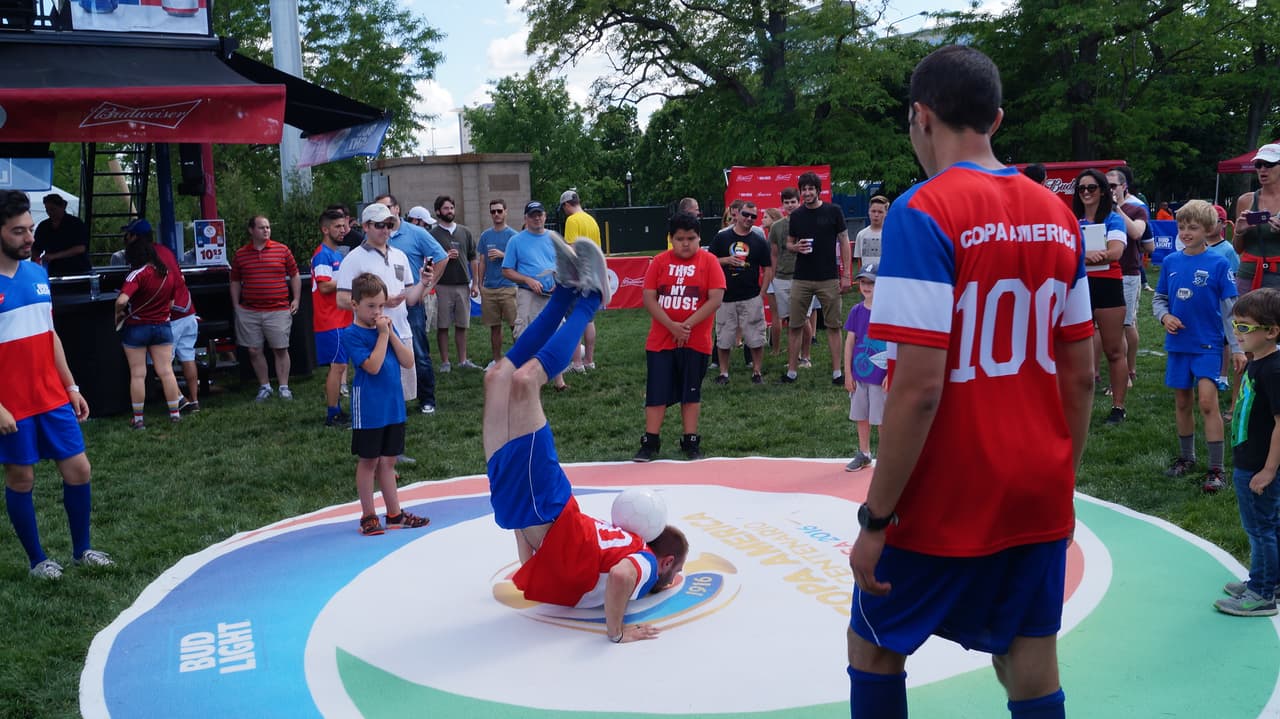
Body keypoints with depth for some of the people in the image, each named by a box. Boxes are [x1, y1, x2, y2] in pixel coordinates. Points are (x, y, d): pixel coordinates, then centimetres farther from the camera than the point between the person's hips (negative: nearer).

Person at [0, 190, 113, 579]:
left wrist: (71, 388, 13)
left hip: (53, 398, 6)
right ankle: (37, 560, 22)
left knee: (78, 469, 7)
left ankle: (82, 549, 24)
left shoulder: (38, 273, 6)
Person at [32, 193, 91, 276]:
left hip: (79, 272, -4)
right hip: (54, 274, 4)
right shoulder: (43, 227, 10)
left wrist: (54, 256, -20)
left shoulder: (76, 223, -5)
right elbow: (36, 250, 14)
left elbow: (81, 248, -15)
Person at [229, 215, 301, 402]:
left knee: (280, 350, 1)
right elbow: (235, 282, 15)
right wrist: (236, 306, 9)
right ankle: (264, 387, 18)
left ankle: (284, 387, 11)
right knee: (254, 351, 5)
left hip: (278, 310, -2)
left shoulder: (282, 250, 4)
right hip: (249, 312, 2)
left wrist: (296, 299, 3)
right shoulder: (240, 255, 8)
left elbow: (295, 276, 9)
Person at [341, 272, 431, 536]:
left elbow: (408, 362, 1)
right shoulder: (352, 334, -10)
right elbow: (372, 366, -22)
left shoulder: (386, 327, 9)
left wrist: (391, 333, -8)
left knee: (388, 460, 14)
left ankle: (395, 513, 22)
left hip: (394, 405, 6)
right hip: (369, 408, -6)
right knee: (368, 460, 5)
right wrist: (382, 335, -17)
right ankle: (368, 516, 15)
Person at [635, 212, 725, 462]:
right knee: (657, 393, 2)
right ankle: (650, 443, 11)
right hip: (660, 341, 1)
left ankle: (691, 443, 18)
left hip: (696, 342, -1)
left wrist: (688, 325, -15)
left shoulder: (709, 261, -3)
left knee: (691, 393, 9)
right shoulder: (659, 262, 1)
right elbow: (649, 297, -4)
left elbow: (716, 298, -10)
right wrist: (671, 326, -15)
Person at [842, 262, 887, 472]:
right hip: (858, 374, 5)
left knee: (883, 418, 3)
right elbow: (849, 342, 5)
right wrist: (848, 373, 3)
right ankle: (863, 454, 27)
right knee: (860, 416, 13)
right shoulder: (856, 311, 3)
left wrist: (890, 374, -14)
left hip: (881, 375, -4)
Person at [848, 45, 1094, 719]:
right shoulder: (1057, 216, 5)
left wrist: (875, 519, -14)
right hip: (1041, 498, 6)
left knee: (874, 645, 16)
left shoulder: (923, 212, -15)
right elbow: (1081, 377, 10)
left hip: (944, 503, -6)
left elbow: (919, 388, -21)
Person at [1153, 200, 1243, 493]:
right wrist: (1164, 316, -10)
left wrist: (1237, 348, -7)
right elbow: (1159, 299, 12)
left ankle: (1216, 470, -6)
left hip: (1208, 344, -4)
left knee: (1207, 402, -13)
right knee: (1182, 402, 13)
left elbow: (1230, 309, -6)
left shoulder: (1218, 264, -8)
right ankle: (1186, 458, 30)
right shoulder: (1170, 262, 2)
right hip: (1178, 344, 4)